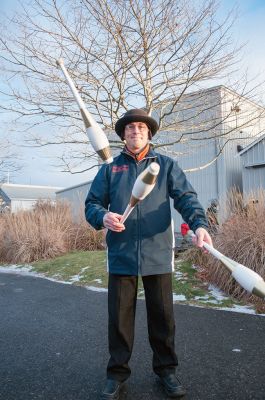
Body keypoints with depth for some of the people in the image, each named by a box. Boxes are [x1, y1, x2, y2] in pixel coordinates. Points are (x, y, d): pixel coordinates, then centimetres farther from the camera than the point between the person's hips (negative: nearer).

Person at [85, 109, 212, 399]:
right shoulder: (110, 168, 9)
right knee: (119, 317, 9)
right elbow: (92, 204, 7)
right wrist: (103, 217, -17)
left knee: (162, 316, 11)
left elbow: (186, 197, -3)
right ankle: (117, 373, 30)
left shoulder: (166, 165, 8)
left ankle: (166, 369, 33)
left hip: (158, 253, 0)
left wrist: (199, 224, -23)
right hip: (121, 255, 1)